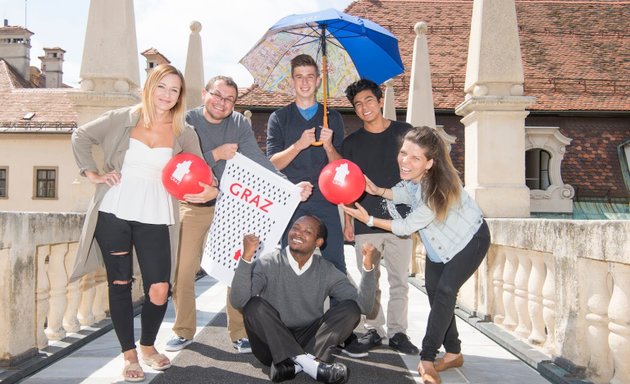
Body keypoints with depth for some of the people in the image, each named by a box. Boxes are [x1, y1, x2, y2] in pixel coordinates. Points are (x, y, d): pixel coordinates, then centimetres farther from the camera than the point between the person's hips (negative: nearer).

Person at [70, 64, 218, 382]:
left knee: (159, 290, -4)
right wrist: (92, 172, 4)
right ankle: (129, 355, 22)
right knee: (120, 284, 6)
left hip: (155, 219, 0)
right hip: (113, 213, 0)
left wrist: (210, 190, -16)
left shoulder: (184, 133, 4)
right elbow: (81, 136, 13)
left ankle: (148, 346, 24)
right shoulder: (123, 119, 3)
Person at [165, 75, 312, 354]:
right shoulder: (187, 121, -9)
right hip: (192, 206, 0)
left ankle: (239, 333, 15)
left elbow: (259, 161, -16)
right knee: (182, 271, 4)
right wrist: (217, 154, -23)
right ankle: (184, 331, 23)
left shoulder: (239, 124, -5)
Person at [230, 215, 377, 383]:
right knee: (254, 305, -29)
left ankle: (292, 363, -29)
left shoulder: (326, 271, -1)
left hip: (309, 342, 2)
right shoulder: (267, 264, -9)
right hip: (271, 344, -2)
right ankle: (309, 363, -34)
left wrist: (367, 267, -24)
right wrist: (246, 257, -33)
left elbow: (363, 305, -9)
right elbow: (238, 301, -23)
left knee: (350, 308, -17)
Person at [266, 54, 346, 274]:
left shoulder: (332, 118, 11)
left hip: (325, 201, 1)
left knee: (335, 267, -3)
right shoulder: (279, 118, 8)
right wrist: (299, 145, -19)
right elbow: (273, 163, -2)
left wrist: (328, 146, -14)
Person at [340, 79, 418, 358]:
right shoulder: (351, 142, 8)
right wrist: (347, 220, 3)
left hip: (400, 219, -1)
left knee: (399, 280, 5)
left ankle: (397, 331, 17)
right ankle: (374, 330, 17)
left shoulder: (404, 132, 4)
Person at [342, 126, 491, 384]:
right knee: (433, 289, 5)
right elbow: (403, 193, 3)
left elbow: (407, 227, -31)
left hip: (470, 238, -7)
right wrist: (377, 191, -15)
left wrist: (369, 220, -24)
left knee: (445, 290, -17)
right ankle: (453, 353, 20)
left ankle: (427, 360, -9)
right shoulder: (410, 176, -21)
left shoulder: (440, 186, -39)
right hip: (440, 242, 7)